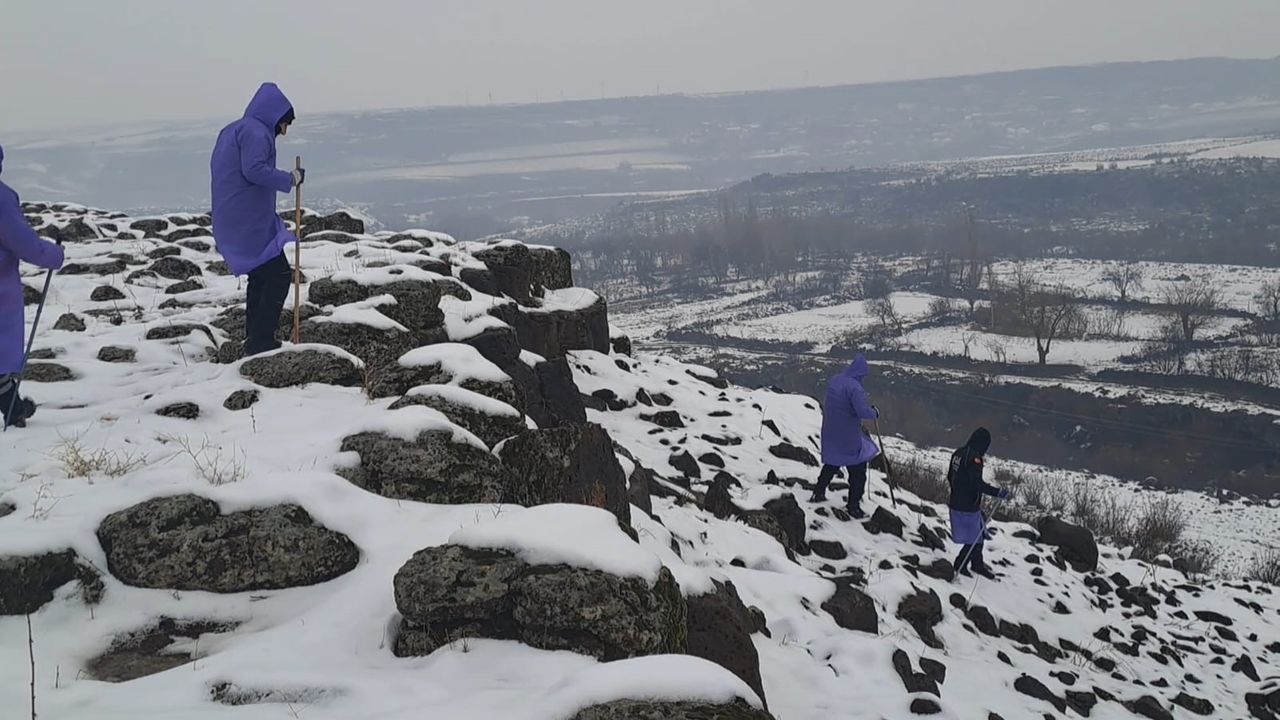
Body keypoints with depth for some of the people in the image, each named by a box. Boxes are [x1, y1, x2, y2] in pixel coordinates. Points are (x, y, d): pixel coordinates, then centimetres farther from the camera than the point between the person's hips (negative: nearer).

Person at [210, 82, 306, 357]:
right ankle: (261, 341, -11)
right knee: (279, 274, -7)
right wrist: (290, 179, -13)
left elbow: (218, 169, 22)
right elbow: (254, 169, -24)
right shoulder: (255, 132, -11)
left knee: (260, 278, 16)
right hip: (250, 222, -10)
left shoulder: (231, 131, 19)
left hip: (232, 221, 10)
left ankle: (254, 342, 19)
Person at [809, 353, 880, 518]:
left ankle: (818, 493, 35)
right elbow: (863, 411, -30)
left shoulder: (833, 381, 2)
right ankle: (854, 507, 8)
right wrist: (875, 412, -9)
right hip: (849, 438, -7)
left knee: (831, 464, 27)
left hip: (830, 434, 8)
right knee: (858, 471, 6)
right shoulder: (855, 387, -23)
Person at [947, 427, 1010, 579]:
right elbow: (977, 483, -28)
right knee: (976, 537, 5)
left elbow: (950, 477, 16)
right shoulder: (974, 457, -21)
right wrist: (998, 492, -25)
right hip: (969, 506, -9)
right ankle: (960, 565, 14)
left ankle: (977, 564, 34)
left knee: (979, 534, 22)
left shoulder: (958, 453, 6)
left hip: (956, 503, 9)